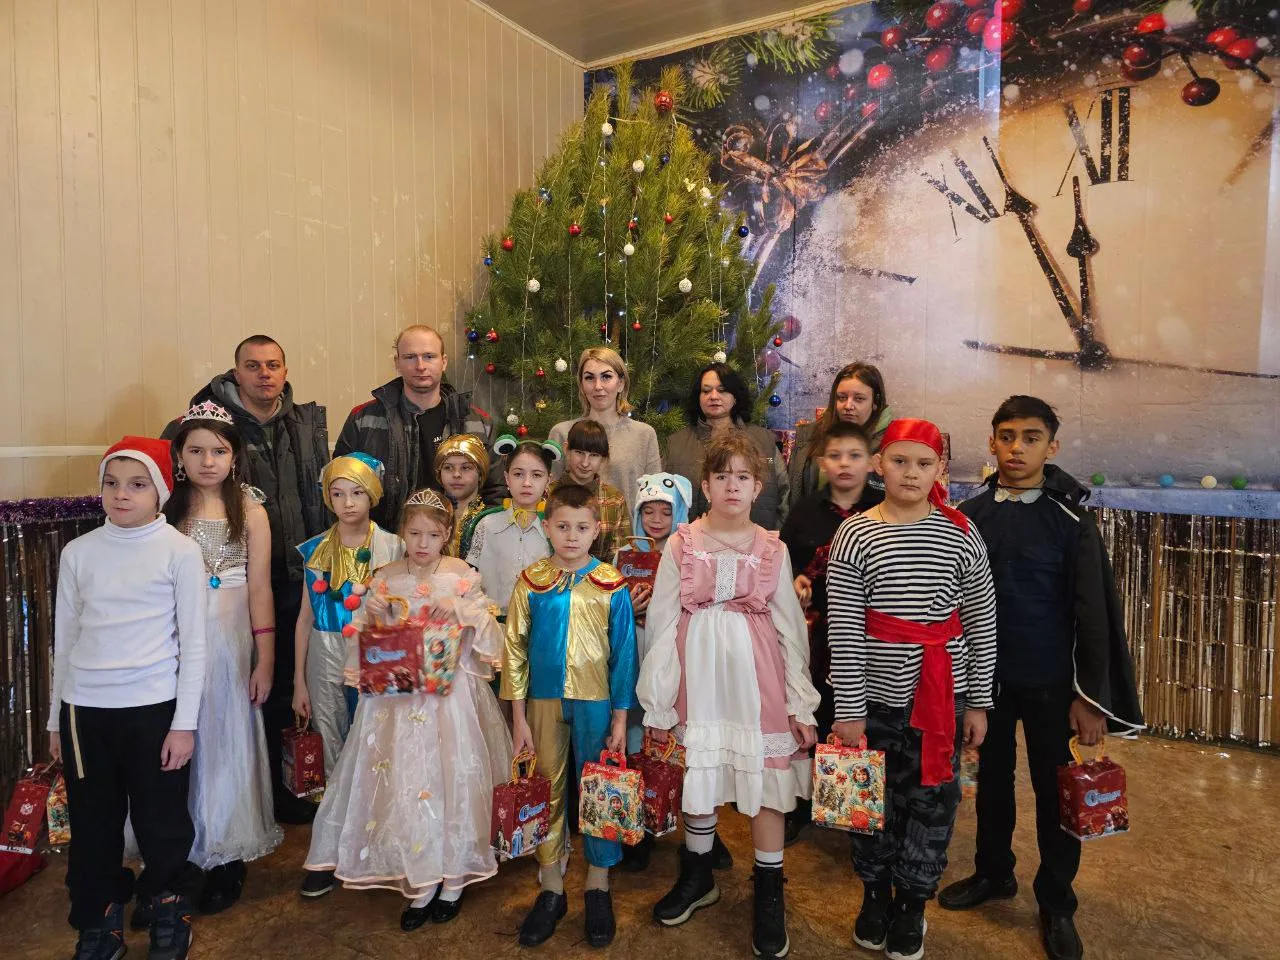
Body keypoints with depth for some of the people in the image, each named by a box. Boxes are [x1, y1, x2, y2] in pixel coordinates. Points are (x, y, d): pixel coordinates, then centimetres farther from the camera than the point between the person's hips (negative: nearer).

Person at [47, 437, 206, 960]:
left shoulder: (180, 551, -6)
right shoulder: (78, 552, 4)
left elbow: (193, 642, -5)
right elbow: (65, 638, 11)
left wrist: (184, 723, -6)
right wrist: (56, 719, 12)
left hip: (152, 707, -3)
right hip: (84, 708, 3)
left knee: (160, 821, 7)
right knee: (91, 824, 13)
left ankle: (170, 915, 31)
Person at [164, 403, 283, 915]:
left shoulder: (249, 510, -1)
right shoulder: (165, 507, 2)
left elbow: (260, 588, -1)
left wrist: (265, 658, -4)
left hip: (230, 639, -1)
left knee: (226, 739, 8)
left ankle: (226, 855, 24)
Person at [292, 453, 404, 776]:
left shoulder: (392, 548, -3)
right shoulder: (316, 550, 3)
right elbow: (306, 618, 6)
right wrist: (299, 681, 5)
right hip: (326, 663, 2)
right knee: (332, 753, 10)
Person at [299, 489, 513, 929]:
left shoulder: (462, 577, -1)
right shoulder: (385, 579, 4)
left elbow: (489, 637, -2)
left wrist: (461, 608, -17)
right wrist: (370, 612, -12)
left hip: (449, 693, -2)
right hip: (398, 695, 2)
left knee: (449, 775, 0)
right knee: (402, 777, 2)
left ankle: (452, 877, 20)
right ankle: (421, 880, 19)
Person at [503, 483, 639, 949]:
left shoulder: (611, 585, -5)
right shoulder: (530, 582, -2)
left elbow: (624, 653, -2)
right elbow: (515, 649, 2)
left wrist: (619, 718, -2)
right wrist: (519, 717, 1)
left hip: (596, 704, -1)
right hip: (544, 702, 1)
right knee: (547, 793, 11)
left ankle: (598, 887, 27)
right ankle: (550, 889, 28)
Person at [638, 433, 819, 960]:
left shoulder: (772, 550, 2)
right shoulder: (681, 545, -1)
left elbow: (790, 627, 5)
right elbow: (661, 622, 0)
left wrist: (802, 703, 3)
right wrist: (658, 702, 0)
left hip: (756, 676, 0)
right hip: (699, 674, 0)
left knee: (766, 778, 4)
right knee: (698, 776, 12)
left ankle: (769, 894, 25)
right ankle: (698, 876, 36)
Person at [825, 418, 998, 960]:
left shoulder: (961, 534, -2)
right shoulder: (854, 535, -6)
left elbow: (982, 624, 2)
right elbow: (843, 632, -7)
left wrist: (979, 703, 2)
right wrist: (848, 710, -7)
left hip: (944, 696, 1)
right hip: (877, 696, -1)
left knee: (931, 800, 11)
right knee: (876, 800, 13)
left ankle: (913, 903, 33)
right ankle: (875, 893, 37)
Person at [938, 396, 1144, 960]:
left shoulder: (1070, 520, -8)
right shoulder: (969, 515, -2)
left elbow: (1093, 611, -7)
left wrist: (1089, 695, -8)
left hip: (1049, 683, -2)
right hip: (986, 677, 2)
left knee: (1055, 791, 10)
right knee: (992, 778, 17)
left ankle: (1056, 905, 28)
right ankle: (993, 873, 38)